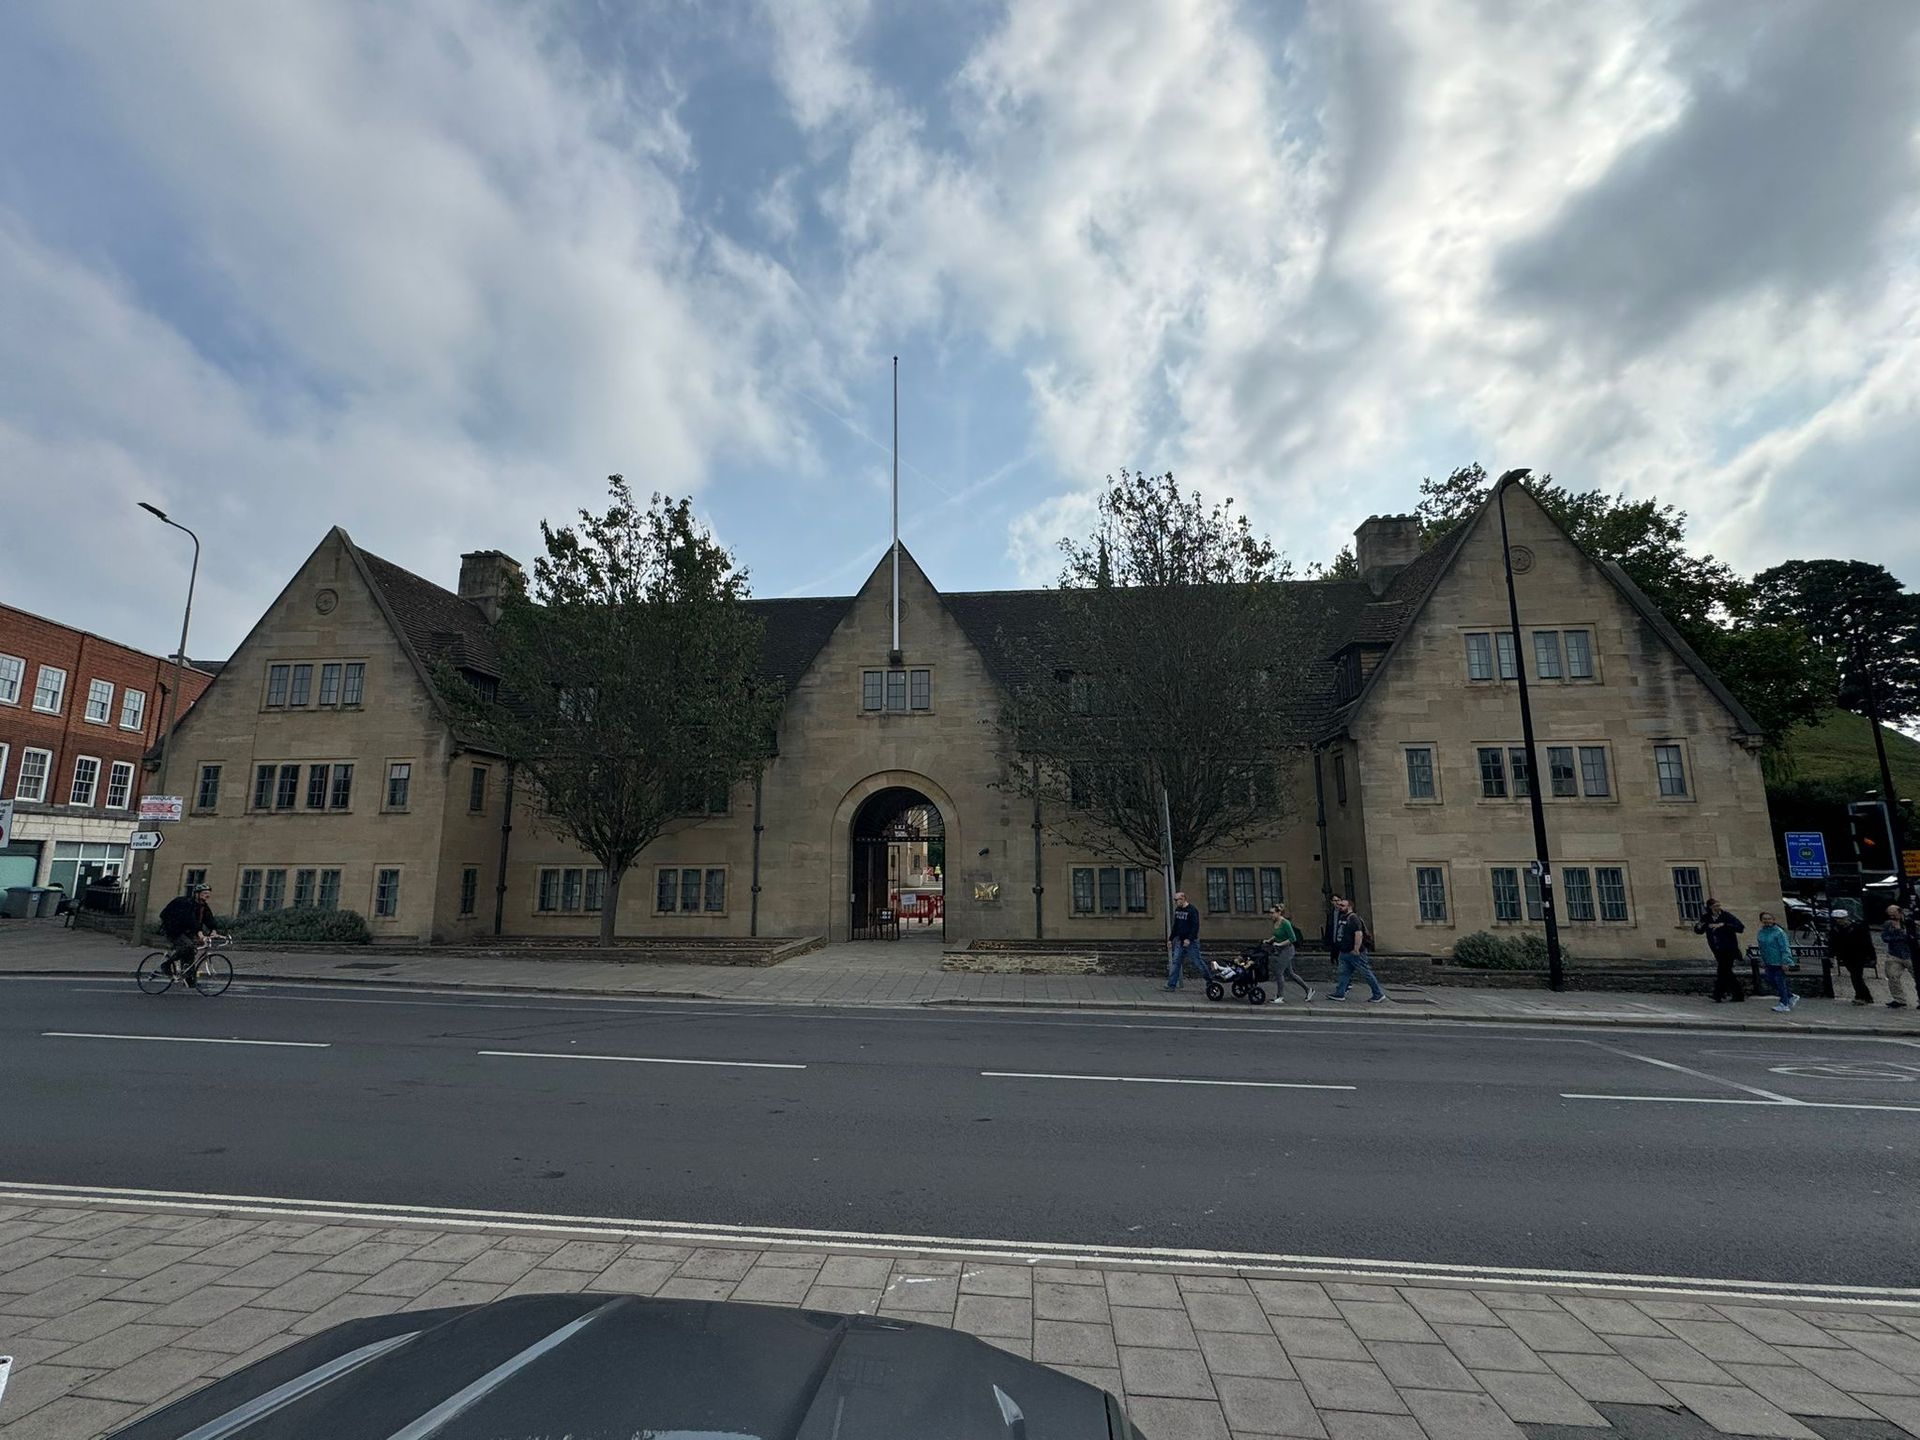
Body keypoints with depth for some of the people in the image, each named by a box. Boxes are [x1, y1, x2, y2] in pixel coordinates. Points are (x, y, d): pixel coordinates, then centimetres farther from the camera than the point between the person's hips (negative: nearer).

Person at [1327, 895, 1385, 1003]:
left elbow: (1359, 934, -27)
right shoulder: (1342, 917, 12)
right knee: (1344, 973, 7)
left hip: (1354, 953, -9)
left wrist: (1356, 949, -28)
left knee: (1366, 973, 1)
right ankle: (1339, 993, 9)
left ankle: (1379, 994, 12)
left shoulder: (1353, 918, -17)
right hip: (1344, 952, 9)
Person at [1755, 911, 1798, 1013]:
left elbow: (1785, 948, -16)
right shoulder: (1761, 932, 8)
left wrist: (1785, 962, -19)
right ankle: (1791, 997, 28)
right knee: (1770, 980, 9)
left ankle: (1784, 1004, 7)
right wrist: (1762, 960, 19)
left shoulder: (1779, 932, -14)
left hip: (1779, 962, -7)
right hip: (1769, 962, 7)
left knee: (1780, 981, -2)